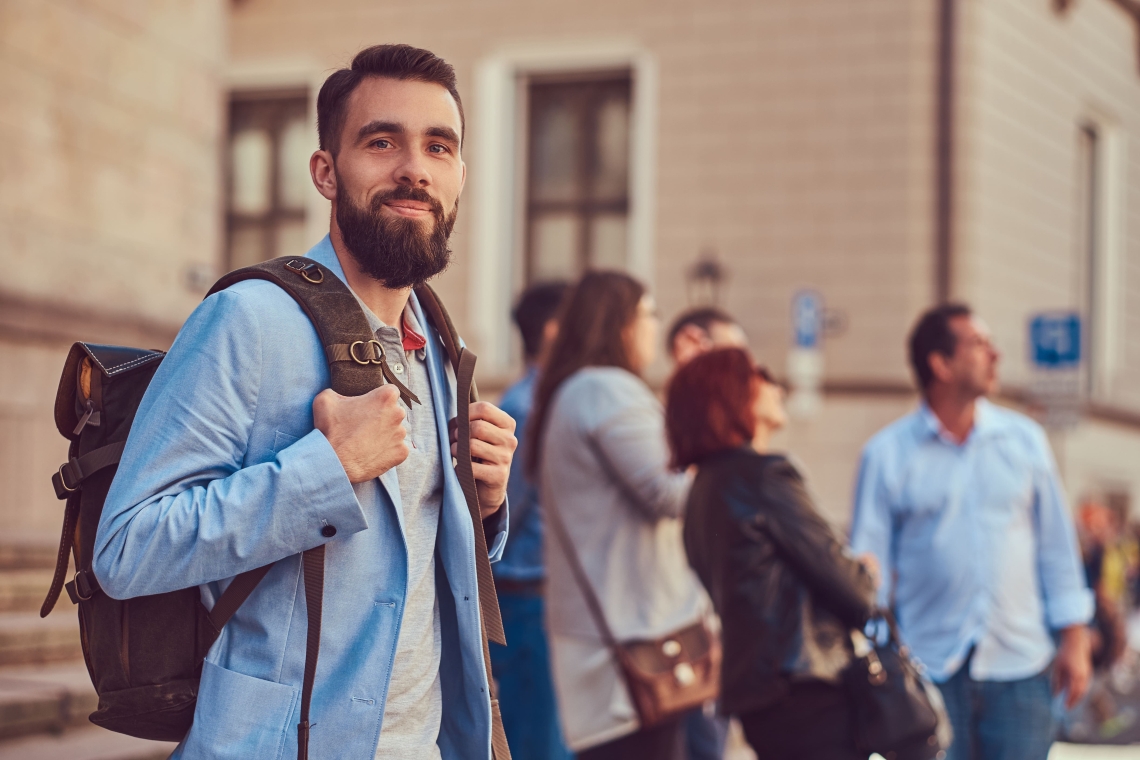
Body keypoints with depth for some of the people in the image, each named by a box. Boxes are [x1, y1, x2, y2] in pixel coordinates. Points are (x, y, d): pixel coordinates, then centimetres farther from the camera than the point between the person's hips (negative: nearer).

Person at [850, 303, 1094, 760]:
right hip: (931, 669, -2)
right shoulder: (887, 453, 0)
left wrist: (1073, 638, 7)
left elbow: (1056, 545, 11)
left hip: (1020, 665, 2)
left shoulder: (1024, 439, 7)